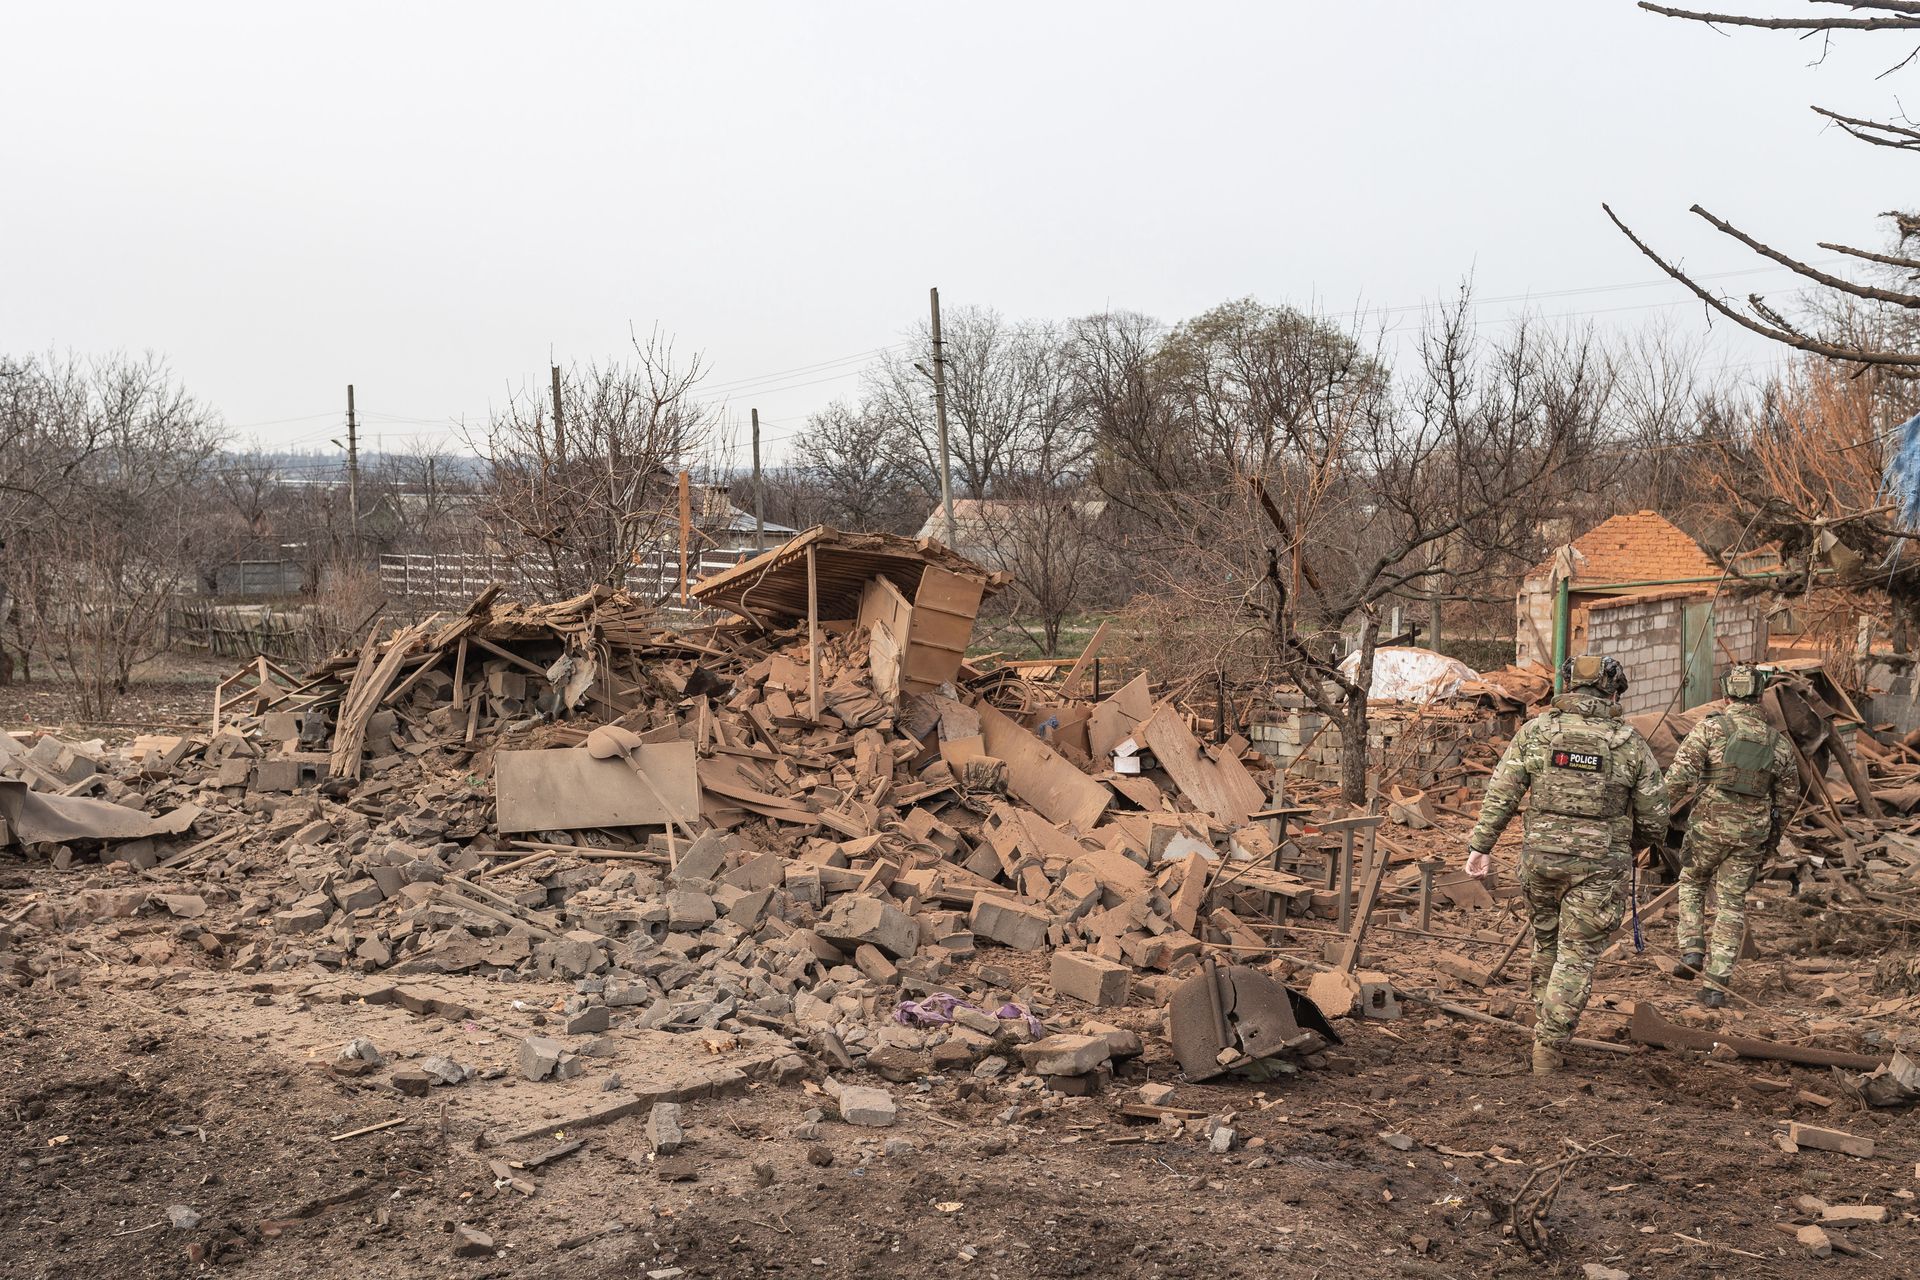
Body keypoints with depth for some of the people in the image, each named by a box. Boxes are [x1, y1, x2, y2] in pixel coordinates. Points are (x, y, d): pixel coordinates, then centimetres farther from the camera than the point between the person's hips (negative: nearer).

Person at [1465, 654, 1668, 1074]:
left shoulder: (1535, 731, 0)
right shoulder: (1631, 744, -1)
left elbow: (1500, 794, -3)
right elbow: (1654, 818, 4)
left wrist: (1480, 845, 1)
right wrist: (1627, 838, 23)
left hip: (1541, 856, 2)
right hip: (1599, 866, -2)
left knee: (1547, 942, 23)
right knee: (1576, 957, 5)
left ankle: (1545, 1023, 33)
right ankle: (1549, 1048, 2)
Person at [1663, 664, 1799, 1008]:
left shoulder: (1711, 728, -9)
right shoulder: (1779, 742, 5)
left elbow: (1680, 776, -17)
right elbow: (1789, 797, 13)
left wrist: (1670, 792, 5)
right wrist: (1772, 835, 26)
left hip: (1709, 826, -2)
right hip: (1751, 835, 3)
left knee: (1691, 884, 24)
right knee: (1731, 905, 9)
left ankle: (1692, 952, 11)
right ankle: (1716, 984, 7)